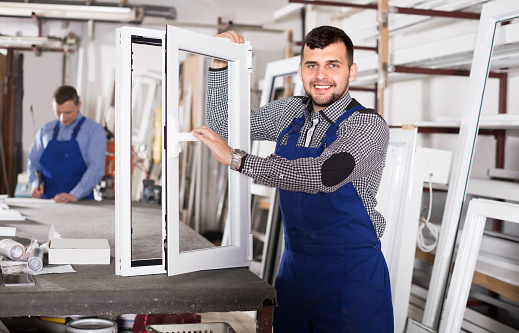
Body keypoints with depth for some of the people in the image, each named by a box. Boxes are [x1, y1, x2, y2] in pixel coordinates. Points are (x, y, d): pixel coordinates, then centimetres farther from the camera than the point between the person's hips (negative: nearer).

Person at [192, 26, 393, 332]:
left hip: (352, 272, -5)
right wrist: (221, 63, 2)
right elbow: (224, 125, 16)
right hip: (294, 268, 6)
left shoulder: (369, 125, -13)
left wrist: (235, 159, -28)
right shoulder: (291, 112, 5)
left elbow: (322, 175, -29)